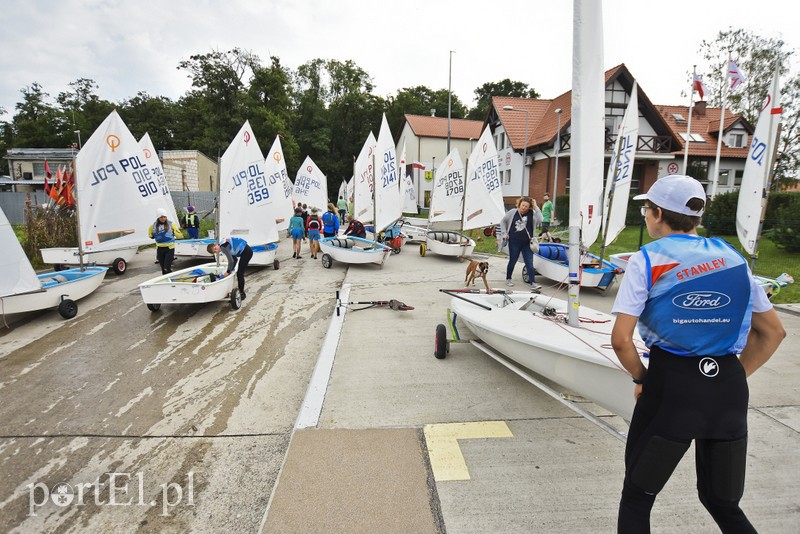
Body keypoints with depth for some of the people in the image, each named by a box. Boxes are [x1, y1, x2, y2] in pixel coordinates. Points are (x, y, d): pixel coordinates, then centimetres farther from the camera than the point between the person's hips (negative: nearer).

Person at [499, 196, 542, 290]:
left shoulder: (532, 214, -3)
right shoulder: (512, 212, -2)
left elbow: (540, 220, -23)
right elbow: (502, 221, 11)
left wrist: (535, 207, -19)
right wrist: (504, 233, 3)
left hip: (527, 243, 1)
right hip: (514, 242, -1)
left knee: (529, 263, -1)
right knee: (512, 261, 11)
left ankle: (533, 283, 0)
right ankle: (508, 279, 29)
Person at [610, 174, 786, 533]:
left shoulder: (648, 260, -7)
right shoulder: (732, 258, 9)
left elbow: (620, 340, -15)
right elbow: (773, 332, 15)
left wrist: (641, 378, 2)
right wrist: (735, 376, 16)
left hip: (671, 383, -5)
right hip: (729, 388, 5)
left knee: (637, 497, 14)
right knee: (723, 502, 25)